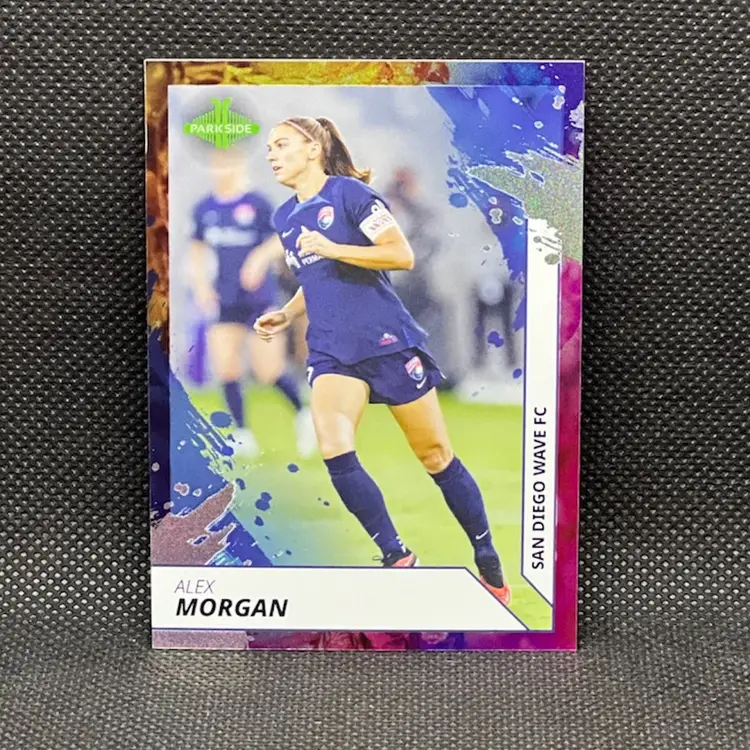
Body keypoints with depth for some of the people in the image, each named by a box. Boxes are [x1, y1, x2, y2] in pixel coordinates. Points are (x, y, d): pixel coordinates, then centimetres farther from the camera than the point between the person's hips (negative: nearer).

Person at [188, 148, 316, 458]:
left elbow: (280, 238, -6)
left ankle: (303, 414, 23)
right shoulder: (204, 209, 8)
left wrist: (259, 257, -24)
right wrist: (200, 283, 5)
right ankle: (242, 433, 14)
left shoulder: (257, 204, -6)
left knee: (268, 371, -4)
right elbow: (198, 248, 18)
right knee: (225, 368, -3)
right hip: (224, 301, 4)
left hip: (260, 298, -4)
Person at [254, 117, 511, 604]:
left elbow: (403, 255, -13)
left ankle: (489, 562, 23)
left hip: (387, 341, -5)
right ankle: (398, 558, -2)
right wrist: (286, 315, 10)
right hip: (331, 352, 5)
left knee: (436, 455, 4)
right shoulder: (284, 217, 15)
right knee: (334, 450, -19)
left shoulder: (349, 191, -5)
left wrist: (334, 248, -18)